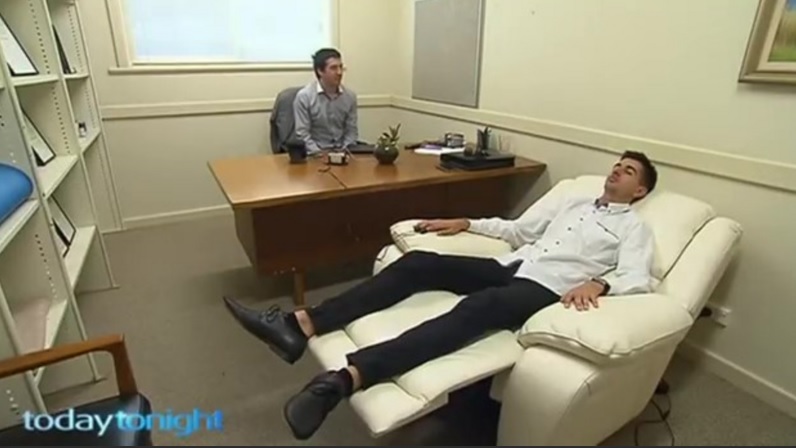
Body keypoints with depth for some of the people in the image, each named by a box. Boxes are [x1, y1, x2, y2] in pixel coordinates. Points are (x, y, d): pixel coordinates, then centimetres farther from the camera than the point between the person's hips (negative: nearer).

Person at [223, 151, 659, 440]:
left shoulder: (635, 227, 14)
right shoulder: (572, 201, 29)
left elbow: (637, 278, -5)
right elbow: (517, 229, 26)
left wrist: (597, 284, -27)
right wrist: (465, 223, 16)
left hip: (546, 287, -5)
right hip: (511, 265, 6)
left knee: (476, 308, -39)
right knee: (418, 262, -18)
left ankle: (348, 375, -54)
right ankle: (300, 325, -26)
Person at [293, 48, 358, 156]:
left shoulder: (350, 96, 6)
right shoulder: (304, 96, -5)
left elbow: (352, 131, 8)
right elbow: (302, 134, -7)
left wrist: (343, 152, -7)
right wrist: (319, 154, -18)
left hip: (342, 152, 4)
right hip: (315, 154, -3)